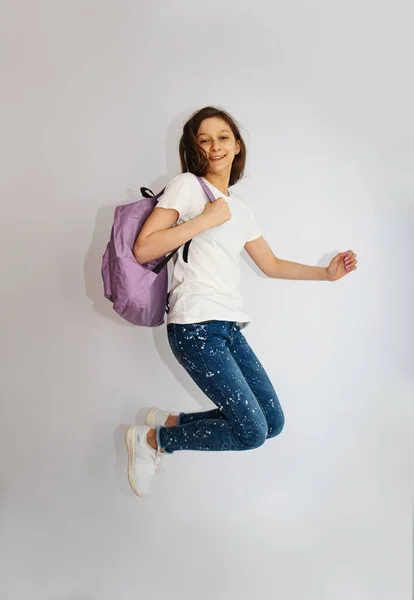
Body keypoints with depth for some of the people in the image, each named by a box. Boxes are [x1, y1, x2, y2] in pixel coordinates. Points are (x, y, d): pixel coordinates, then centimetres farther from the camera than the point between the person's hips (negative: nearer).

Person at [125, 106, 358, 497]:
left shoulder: (241, 211, 20)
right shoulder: (187, 186, -1)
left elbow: (271, 265, 26)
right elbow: (143, 249, -12)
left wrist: (326, 272, 18)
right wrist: (207, 219, -12)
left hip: (229, 328, 8)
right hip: (196, 327, -8)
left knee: (273, 423, 6)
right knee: (251, 433, -12)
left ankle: (169, 421, 17)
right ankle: (151, 439, 7)